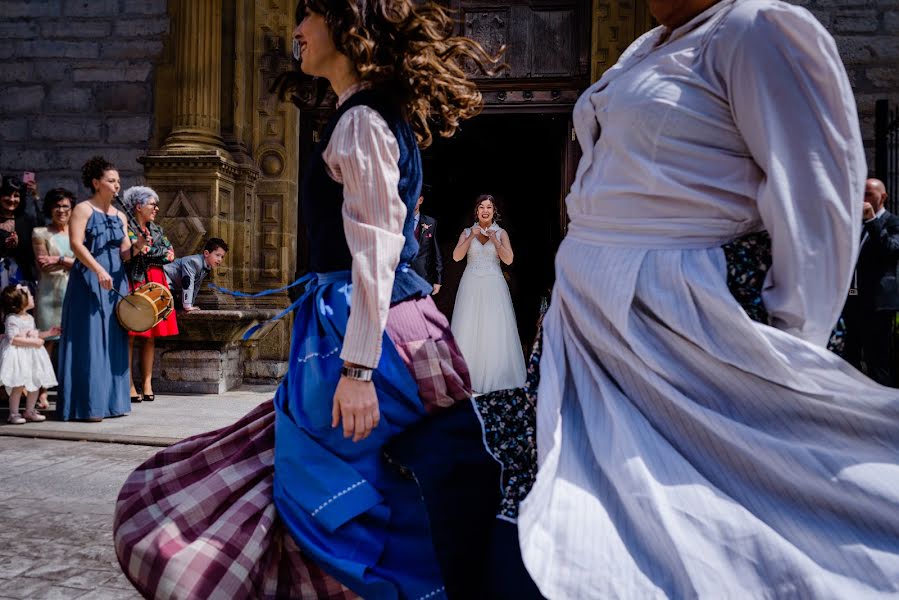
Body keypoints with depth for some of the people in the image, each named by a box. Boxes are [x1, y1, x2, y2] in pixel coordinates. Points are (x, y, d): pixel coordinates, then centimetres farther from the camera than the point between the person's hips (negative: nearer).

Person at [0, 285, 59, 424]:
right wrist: (33, 342, -24)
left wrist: (48, 333, 13)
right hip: (18, 355, -9)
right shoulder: (12, 319, -16)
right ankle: (13, 414, 3)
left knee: (36, 384, 10)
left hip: (32, 355, 9)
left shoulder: (30, 318, 11)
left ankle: (29, 411, 22)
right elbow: (14, 339, -22)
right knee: (19, 385, -9)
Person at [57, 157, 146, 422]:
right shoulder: (83, 209, -3)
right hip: (88, 281, -6)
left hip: (115, 281, 6)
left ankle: (111, 400, 13)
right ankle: (88, 404, -2)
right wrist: (99, 270, -26)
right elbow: (76, 244, -15)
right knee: (90, 340, -6)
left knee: (114, 340, 6)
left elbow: (123, 254, 12)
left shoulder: (120, 216, 16)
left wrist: (136, 246, -10)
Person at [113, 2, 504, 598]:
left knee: (341, 512, 0)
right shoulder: (375, 117, 17)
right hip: (344, 323, 10)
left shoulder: (361, 121, -13)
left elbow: (375, 249, -21)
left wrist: (357, 368, -25)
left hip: (364, 332, -10)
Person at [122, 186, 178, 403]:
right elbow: (133, 251, -16)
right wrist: (161, 252, -4)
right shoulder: (126, 227, -2)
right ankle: (129, 385, -4)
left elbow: (170, 254, 9)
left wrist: (148, 251, -3)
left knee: (150, 336, 5)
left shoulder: (156, 230, 19)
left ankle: (147, 383, 10)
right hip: (135, 283, -7)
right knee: (130, 335, -6)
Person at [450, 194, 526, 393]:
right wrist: (471, 237, -12)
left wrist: (494, 240, -12)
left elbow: (508, 259, -5)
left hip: (493, 286, -1)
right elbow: (456, 257, -4)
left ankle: (495, 376, 5)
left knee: (495, 330, -3)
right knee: (468, 329, -2)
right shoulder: (467, 232, 8)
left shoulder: (501, 233, 6)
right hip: (471, 286, 1)